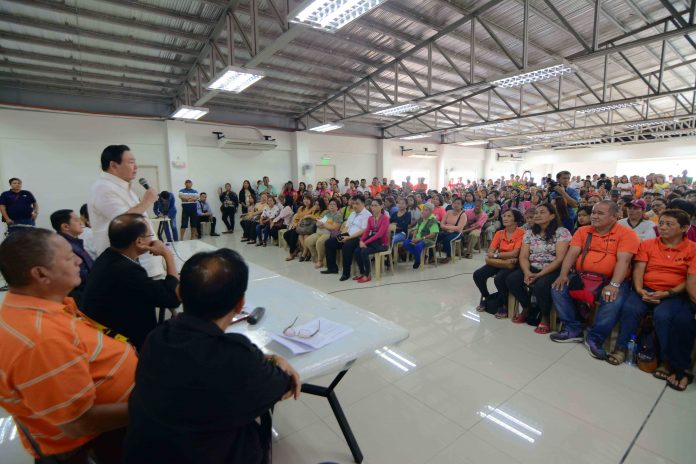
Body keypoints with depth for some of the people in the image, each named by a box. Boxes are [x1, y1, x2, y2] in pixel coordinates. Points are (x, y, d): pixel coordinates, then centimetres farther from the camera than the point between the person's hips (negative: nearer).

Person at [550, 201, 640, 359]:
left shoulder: (626, 233, -3)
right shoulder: (583, 231, 9)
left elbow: (623, 260, -15)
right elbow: (572, 254, 1)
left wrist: (614, 285, -28)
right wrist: (563, 275, -15)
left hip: (610, 280, -4)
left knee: (614, 300, -33)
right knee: (558, 289, -19)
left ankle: (594, 338, -12)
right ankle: (573, 329, -3)